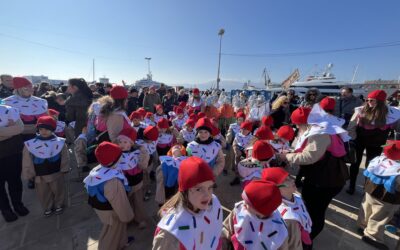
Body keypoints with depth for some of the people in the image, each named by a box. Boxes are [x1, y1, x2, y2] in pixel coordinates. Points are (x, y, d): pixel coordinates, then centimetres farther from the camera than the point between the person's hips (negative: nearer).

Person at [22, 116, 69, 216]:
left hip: (56, 174, -1)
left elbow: (65, 158, -4)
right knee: (44, 194, 18)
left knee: (58, 191, 16)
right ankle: (48, 208, 41)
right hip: (39, 176, 2)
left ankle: (59, 205, 40)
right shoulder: (30, 144, -10)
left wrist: (64, 170, -2)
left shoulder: (59, 142, -13)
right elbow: (27, 162, -1)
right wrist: (29, 174, 1)